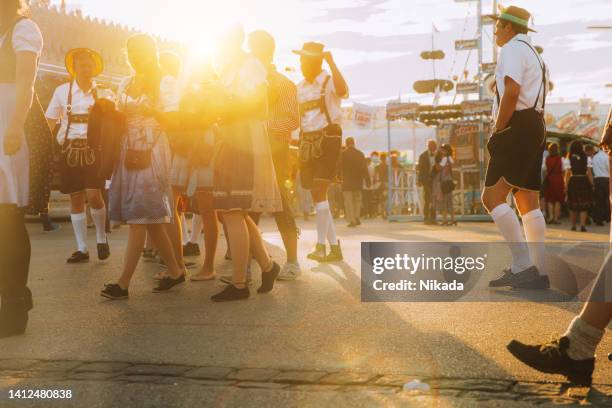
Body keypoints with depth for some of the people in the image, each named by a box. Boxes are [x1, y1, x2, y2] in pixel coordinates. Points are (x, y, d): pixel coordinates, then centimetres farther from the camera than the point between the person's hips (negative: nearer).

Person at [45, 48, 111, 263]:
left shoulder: (103, 94, 5)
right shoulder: (62, 91, 5)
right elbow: (49, 123, 9)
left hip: (93, 149, -1)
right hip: (70, 150, 1)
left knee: (94, 196, -14)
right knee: (76, 199, 4)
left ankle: (101, 237, 10)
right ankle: (82, 248, 11)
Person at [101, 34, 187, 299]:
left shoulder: (165, 83, 0)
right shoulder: (126, 85, 18)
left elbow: (173, 122, -5)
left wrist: (152, 111, -23)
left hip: (152, 152, -7)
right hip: (128, 152, 7)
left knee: (139, 217, -11)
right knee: (150, 219, 7)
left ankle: (123, 283, -14)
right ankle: (175, 271, 19)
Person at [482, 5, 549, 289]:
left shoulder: (512, 49, -5)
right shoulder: (534, 55, 27)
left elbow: (511, 92, -20)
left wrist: (496, 132, -15)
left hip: (517, 127, -10)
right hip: (536, 128, 10)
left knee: (492, 197, -13)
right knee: (529, 202, 7)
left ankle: (522, 264, -20)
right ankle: (538, 272, 4)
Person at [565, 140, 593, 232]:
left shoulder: (569, 158, -4)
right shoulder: (586, 158, -3)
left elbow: (567, 173, -5)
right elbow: (589, 173, -5)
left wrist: (566, 185, 0)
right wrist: (592, 184, 1)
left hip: (573, 182, 1)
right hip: (584, 182, -1)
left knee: (573, 205, 11)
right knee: (584, 205, 4)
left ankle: (573, 226, 16)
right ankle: (582, 225, -9)